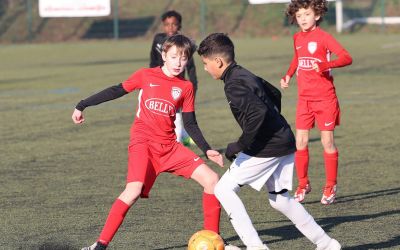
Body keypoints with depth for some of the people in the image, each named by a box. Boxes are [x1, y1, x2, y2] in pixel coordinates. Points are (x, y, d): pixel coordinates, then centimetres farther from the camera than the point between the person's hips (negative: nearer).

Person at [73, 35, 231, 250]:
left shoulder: (186, 87, 7)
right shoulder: (146, 76, 1)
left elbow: (190, 124, 13)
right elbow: (116, 91, 7)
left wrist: (207, 150, 5)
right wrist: (82, 106, 9)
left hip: (169, 147, 4)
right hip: (143, 142, -4)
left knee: (211, 180, -4)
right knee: (134, 190, -27)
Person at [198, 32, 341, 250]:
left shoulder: (234, 85, -17)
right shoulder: (246, 75, 14)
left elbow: (259, 113, -31)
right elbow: (273, 95, 27)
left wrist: (240, 146, -24)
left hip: (266, 149, -10)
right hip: (283, 143, 10)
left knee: (224, 189, -4)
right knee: (279, 199, 21)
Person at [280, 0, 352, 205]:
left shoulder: (323, 37, -11)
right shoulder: (297, 38, 8)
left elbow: (346, 58, -19)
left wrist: (325, 65, -35)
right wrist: (288, 76, 11)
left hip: (325, 98, -5)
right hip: (304, 98, 5)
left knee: (327, 142, 1)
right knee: (300, 143, 0)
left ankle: (330, 187, 11)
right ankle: (303, 184, 13)